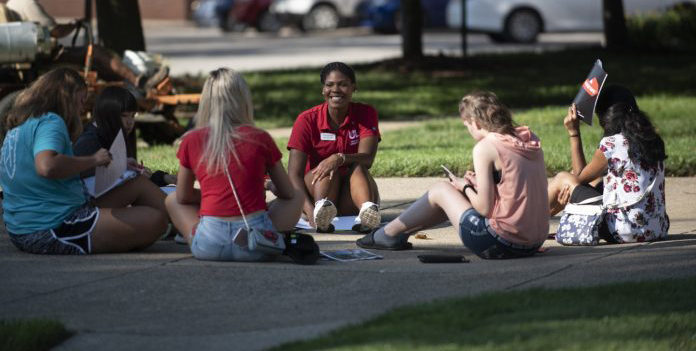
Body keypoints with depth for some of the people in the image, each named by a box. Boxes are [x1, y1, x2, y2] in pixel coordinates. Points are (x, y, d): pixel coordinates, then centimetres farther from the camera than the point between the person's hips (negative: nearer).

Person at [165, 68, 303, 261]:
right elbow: (287, 193, 16)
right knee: (297, 196, 26)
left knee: (172, 200, 30)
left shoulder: (191, 141, 4)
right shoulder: (260, 139, 3)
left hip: (209, 246, 1)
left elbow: (183, 197, 16)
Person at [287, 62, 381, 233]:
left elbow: (367, 159, -17)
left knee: (358, 168, -29)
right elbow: (294, 174, -17)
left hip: (350, 201, 1)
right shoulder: (307, 120, -7)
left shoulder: (365, 114, -2)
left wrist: (340, 159, -40)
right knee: (328, 170, -29)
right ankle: (321, 210, -60)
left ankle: (367, 211, -61)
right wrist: (310, 211, -35)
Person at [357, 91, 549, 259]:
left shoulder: (485, 147, -14)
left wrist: (465, 187, 6)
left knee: (441, 190, 15)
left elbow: (485, 208, -13)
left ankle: (389, 234, 33)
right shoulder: (530, 139, 7)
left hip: (501, 244, -7)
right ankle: (400, 232, 44)